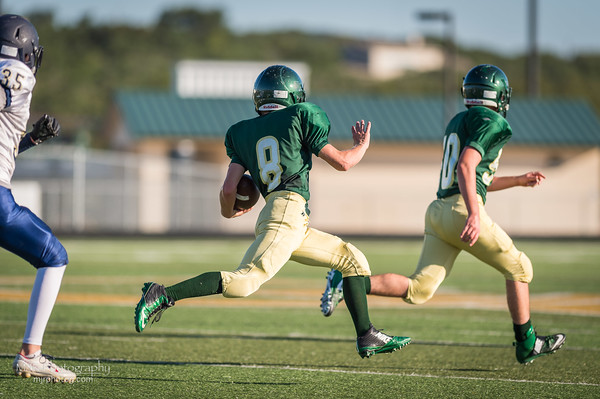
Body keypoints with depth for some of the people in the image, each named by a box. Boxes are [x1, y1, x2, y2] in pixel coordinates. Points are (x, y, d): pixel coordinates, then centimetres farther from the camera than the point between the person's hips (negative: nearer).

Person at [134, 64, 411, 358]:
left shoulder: (244, 133, 19)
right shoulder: (299, 117, 5)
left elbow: (228, 189, 11)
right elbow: (342, 162, 5)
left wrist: (229, 212, 32)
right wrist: (362, 146, 25)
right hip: (288, 210, -8)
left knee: (352, 260, 19)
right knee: (244, 282, -20)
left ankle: (367, 338, 18)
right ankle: (163, 295, -28)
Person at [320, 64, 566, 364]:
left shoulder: (457, 123, 24)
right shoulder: (491, 123, -4)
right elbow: (466, 167, -19)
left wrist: (518, 181, 37)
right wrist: (475, 215, -27)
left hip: (438, 212, 8)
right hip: (462, 211, -8)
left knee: (418, 290, 1)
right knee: (518, 269, 10)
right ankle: (527, 345, 15)